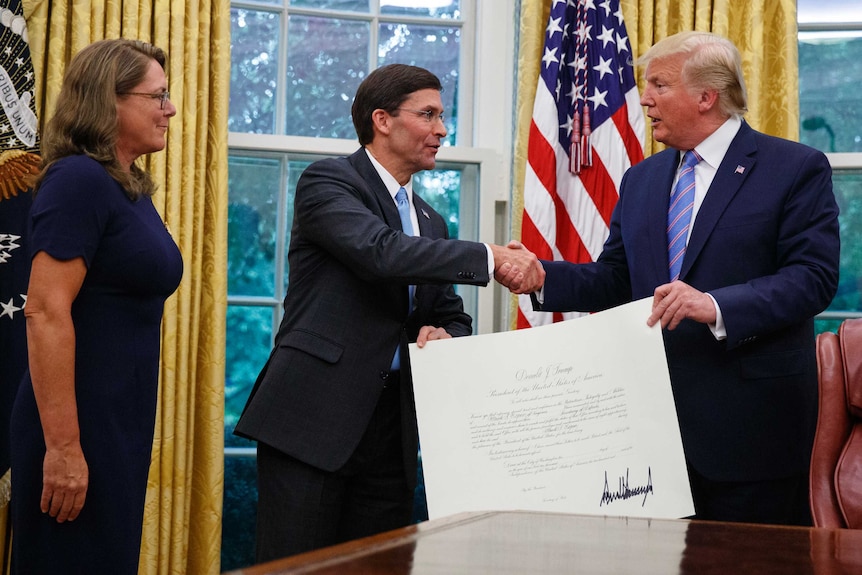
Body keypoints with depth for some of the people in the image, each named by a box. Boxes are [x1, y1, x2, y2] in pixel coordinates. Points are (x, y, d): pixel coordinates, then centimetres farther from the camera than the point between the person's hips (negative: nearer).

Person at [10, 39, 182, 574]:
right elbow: (45, 313, -21)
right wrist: (63, 447, -24)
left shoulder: (130, 187, 13)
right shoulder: (79, 180, -14)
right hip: (78, 430, -9)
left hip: (122, 427, 9)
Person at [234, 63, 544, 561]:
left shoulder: (431, 222, 19)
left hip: (391, 427, 7)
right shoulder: (328, 181, -3)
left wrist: (443, 334, -3)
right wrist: (491, 258, -21)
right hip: (312, 421, -7)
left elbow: (455, 318, 22)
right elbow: (381, 251, -20)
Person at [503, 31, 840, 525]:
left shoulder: (797, 169, -4)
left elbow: (814, 277, -14)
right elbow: (615, 279, 15)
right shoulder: (641, 179, 16)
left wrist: (716, 305, -27)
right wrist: (542, 277, -3)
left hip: (748, 424, -5)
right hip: (655, 415, 6)